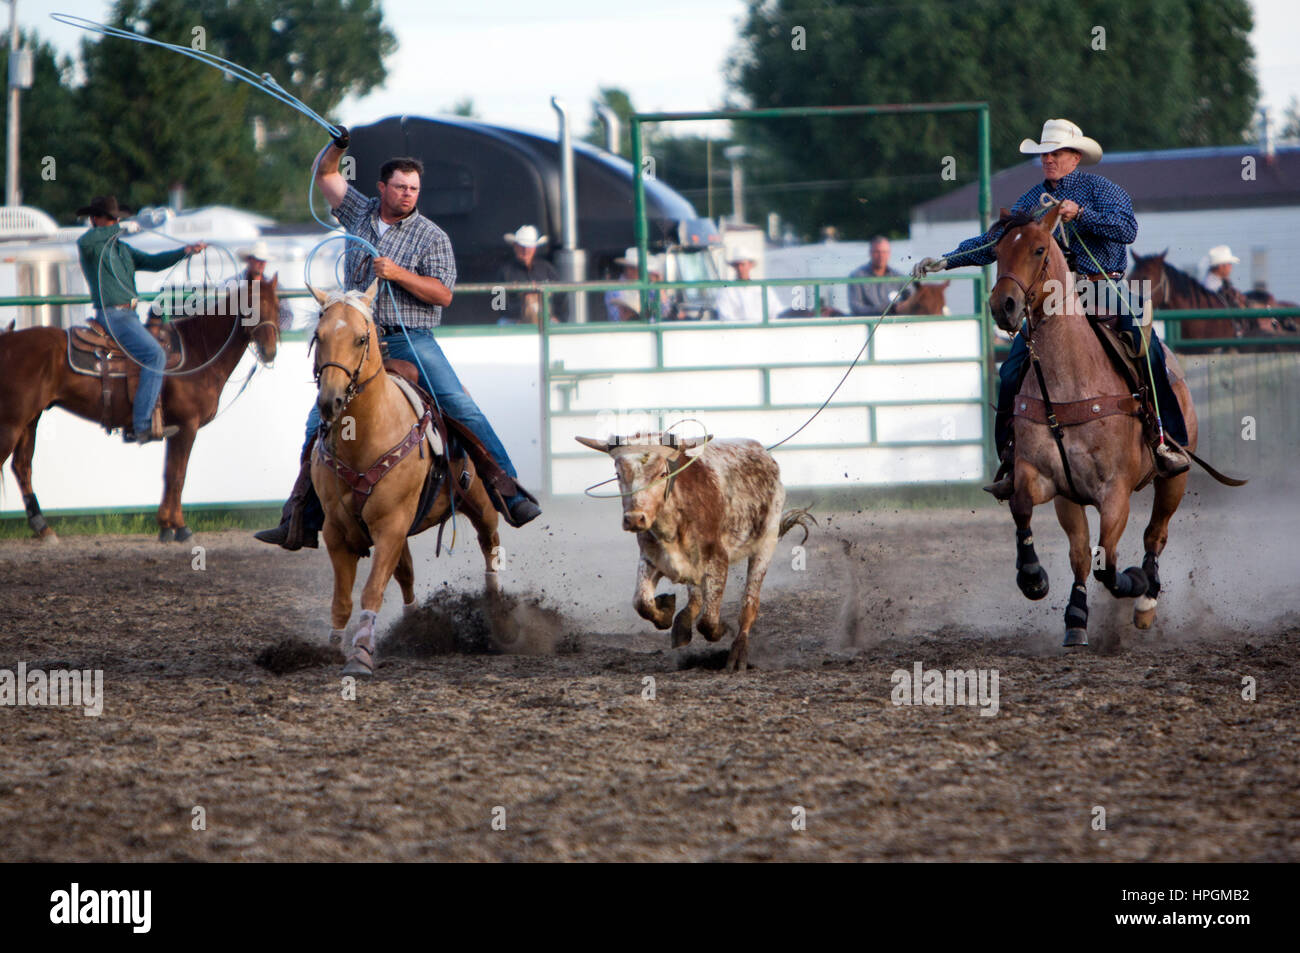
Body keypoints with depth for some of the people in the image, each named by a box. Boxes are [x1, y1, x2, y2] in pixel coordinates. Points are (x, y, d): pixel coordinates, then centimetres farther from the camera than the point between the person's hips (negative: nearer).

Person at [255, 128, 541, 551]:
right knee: (319, 422, -1)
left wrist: (398, 274, -18)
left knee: (462, 408, -19)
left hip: (411, 340, -3)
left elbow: (443, 294, -7)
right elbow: (324, 174, 18)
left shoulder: (432, 237, 1)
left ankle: (510, 493, -16)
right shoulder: (360, 213, 11)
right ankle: (301, 521, 5)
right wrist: (337, 145, -3)